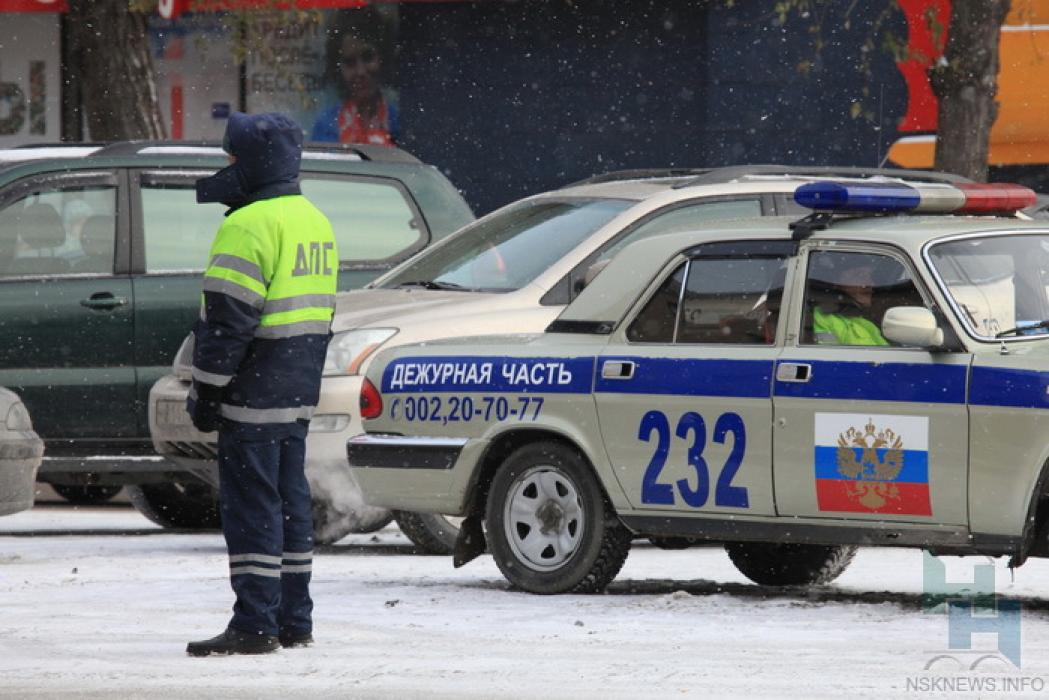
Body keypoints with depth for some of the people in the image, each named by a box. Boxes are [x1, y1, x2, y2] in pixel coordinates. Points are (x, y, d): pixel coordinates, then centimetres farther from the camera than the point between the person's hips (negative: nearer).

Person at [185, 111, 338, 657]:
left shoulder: (249, 226, -16)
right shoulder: (314, 221, 16)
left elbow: (228, 319, -19)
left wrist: (207, 390, -14)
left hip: (254, 393, -10)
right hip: (298, 395, 10)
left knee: (251, 504, -8)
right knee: (289, 499, 13)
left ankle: (255, 625, -9)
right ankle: (294, 621, 17)